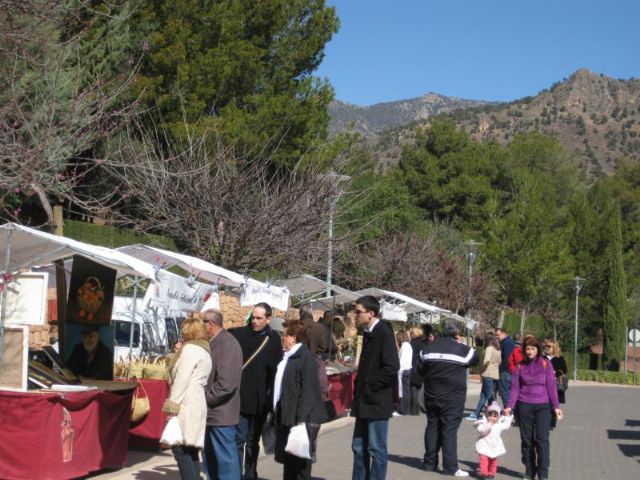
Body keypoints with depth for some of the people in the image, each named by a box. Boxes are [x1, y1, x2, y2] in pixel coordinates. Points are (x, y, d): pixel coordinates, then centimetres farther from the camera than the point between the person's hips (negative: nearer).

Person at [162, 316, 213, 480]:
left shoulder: (190, 348, -7)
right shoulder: (204, 350, 21)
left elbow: (182, 378, -14)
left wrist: (172, 404, -15)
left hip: (187, 405, -10)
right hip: (196, 404, 10)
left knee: (180, 448, -12)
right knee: (190, 450, 9)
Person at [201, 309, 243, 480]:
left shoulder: (228, 344, -17)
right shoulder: (211, 343, 10)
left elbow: (226, 383, -23)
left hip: (221, 413, -9)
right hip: (210, 413, 9)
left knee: (226, 458, -1)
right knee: (210, 457, 17)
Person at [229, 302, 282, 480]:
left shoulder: (274, 339, 4)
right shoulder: (238, 334, -4)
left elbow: (275, 369, 6)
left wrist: (270, 396, 3)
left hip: (260, 400, 3)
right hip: (240, 397, -3)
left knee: (253, 440, 14)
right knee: (239, 438, -5)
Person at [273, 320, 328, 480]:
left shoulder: (306, 357, -14)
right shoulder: (287, 357, 13)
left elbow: (309, 391, -20)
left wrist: (301, 421, -23)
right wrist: (276, 415, 17)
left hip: (301, 420, -9)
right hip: (286, 419, 9)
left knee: (300, 465, -2)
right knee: (288, 462, 16)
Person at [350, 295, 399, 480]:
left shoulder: (384, 333, -14)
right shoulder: (368, 333, 13)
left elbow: (391, 368, -22)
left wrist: (370, 386, -15)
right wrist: (360, 386, 10)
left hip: (377, 401, -9)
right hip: (364, 401, 9)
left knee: (377, 449, -1)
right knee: (359, 447, 13)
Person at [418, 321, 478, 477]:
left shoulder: (428, 348, 6)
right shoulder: (462, 349, -7)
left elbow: (421, 369, 11)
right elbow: (475, 358, 11)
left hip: (431, 396, 4)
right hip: (452, 398, -4)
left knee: (432, 427, 12)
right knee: (450, 430, -3)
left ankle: (430, 462, 18)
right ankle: (450, 467, -4)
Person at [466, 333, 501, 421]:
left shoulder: (489, 348, -9)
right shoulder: (498, 349, 14)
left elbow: (487, 360, -21)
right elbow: (500, 362, 15)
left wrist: (482, 370, -8)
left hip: (488, 375, -7)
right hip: (496, 375, 7)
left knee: (489, 396, -2)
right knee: (483, 395, 11)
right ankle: (476, 414, 13)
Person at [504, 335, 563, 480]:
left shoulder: (546, 364, 2)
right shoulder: (520, 366, 6)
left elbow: (551, 386, 0)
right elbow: (515, 388, 5)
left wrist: (556, 406, -4)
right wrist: (510, 406, -5)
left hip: (543, 406, -2)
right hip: (524, 406, 2)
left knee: (542, 439, -9)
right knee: (526, 440, 6)